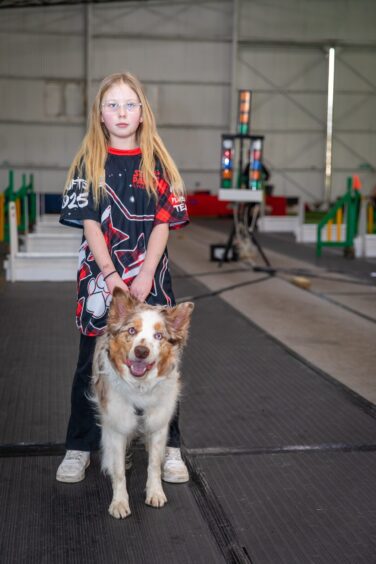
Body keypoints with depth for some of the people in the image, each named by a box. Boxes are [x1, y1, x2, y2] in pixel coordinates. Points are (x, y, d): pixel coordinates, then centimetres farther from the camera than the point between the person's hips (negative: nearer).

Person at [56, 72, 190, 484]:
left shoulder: (157, 163, 3)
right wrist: (111, 277, -14)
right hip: (100, 276, 0)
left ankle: (169, 447, 16)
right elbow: (89, 223, -4)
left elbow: (163, 223, -2)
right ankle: (79, 448, 19)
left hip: (149, 278, 0)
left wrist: (144, 277, -12)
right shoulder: (89, 162, 1)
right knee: (92, 363, 7)